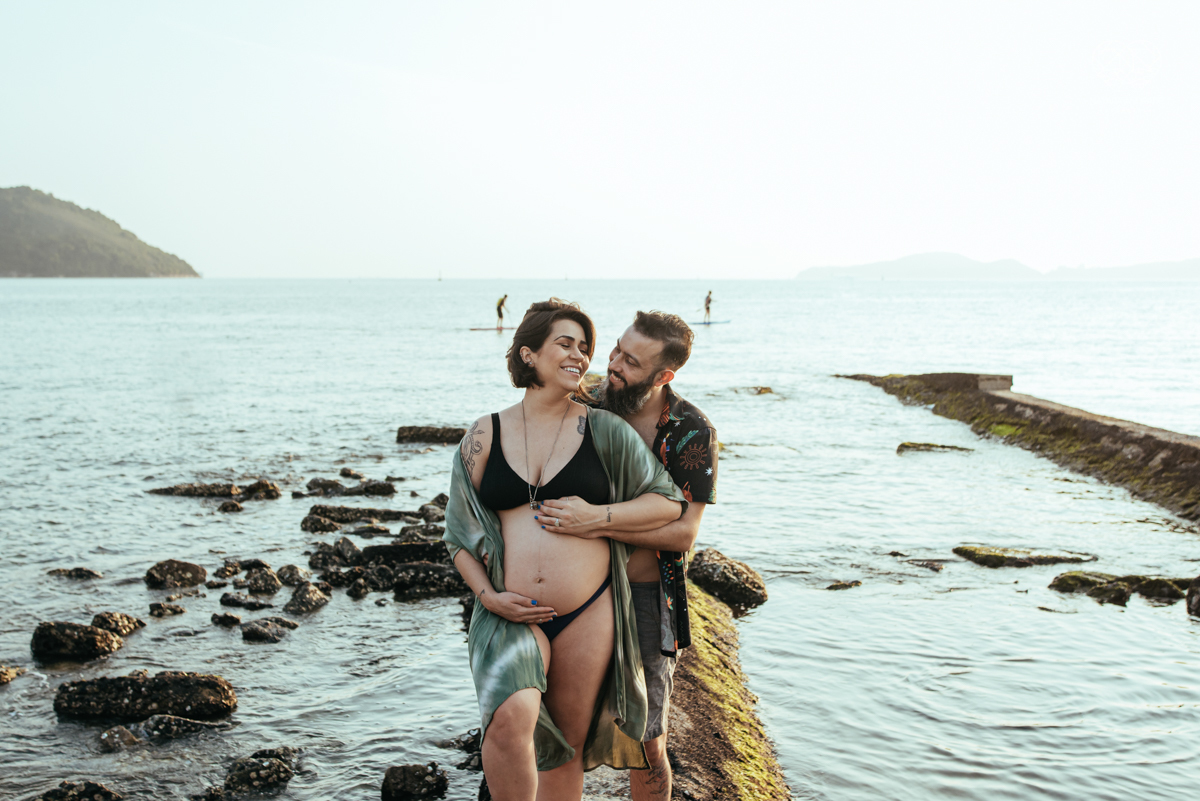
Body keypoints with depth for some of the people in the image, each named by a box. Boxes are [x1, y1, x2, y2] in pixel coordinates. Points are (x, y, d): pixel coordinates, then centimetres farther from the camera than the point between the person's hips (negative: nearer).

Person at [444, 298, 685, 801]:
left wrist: (597, 517, -9)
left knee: (565, 750, 10)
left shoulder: (604, 430, 5)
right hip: (509, 615, -1)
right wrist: (487, 595, -6)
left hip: (587, 615, 1)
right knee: (511, 717, -27)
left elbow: (669, 503, 5)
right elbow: (459, 531, 9)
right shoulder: (485, 435, 7)